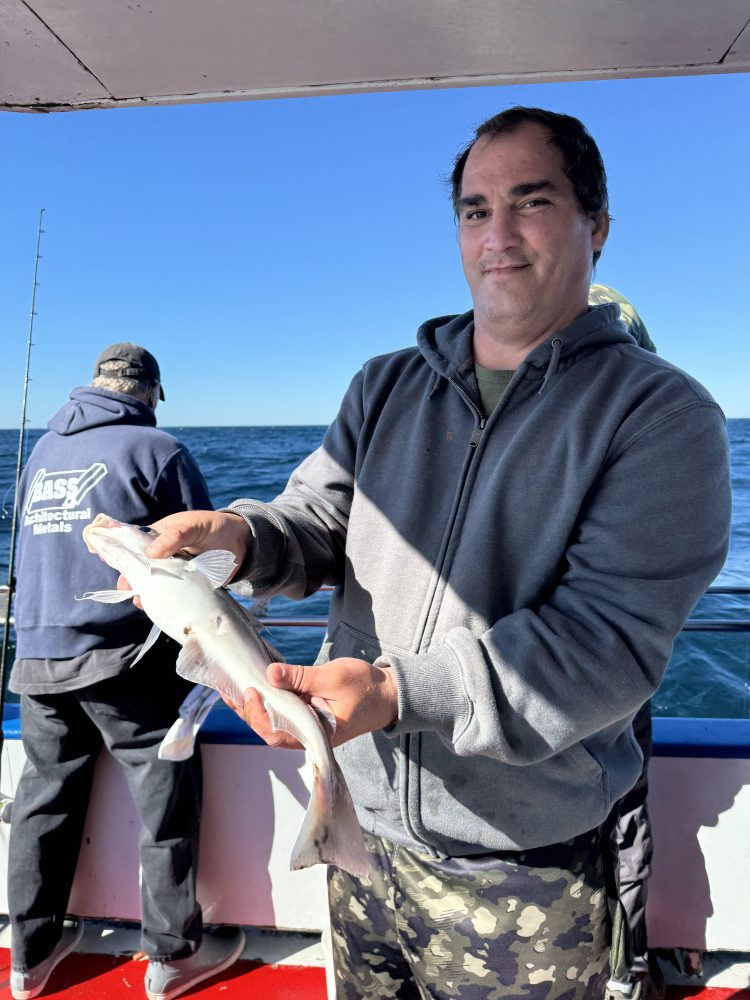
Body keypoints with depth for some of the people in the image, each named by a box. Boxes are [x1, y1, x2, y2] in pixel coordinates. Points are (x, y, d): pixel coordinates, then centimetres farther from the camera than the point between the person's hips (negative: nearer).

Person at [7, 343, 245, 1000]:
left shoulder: (42, 452, 14)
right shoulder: (157, 448, -5)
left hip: (36, 654, 7)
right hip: (121, 656, -6)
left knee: (45, 794, 17)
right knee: (166, 796, 6)